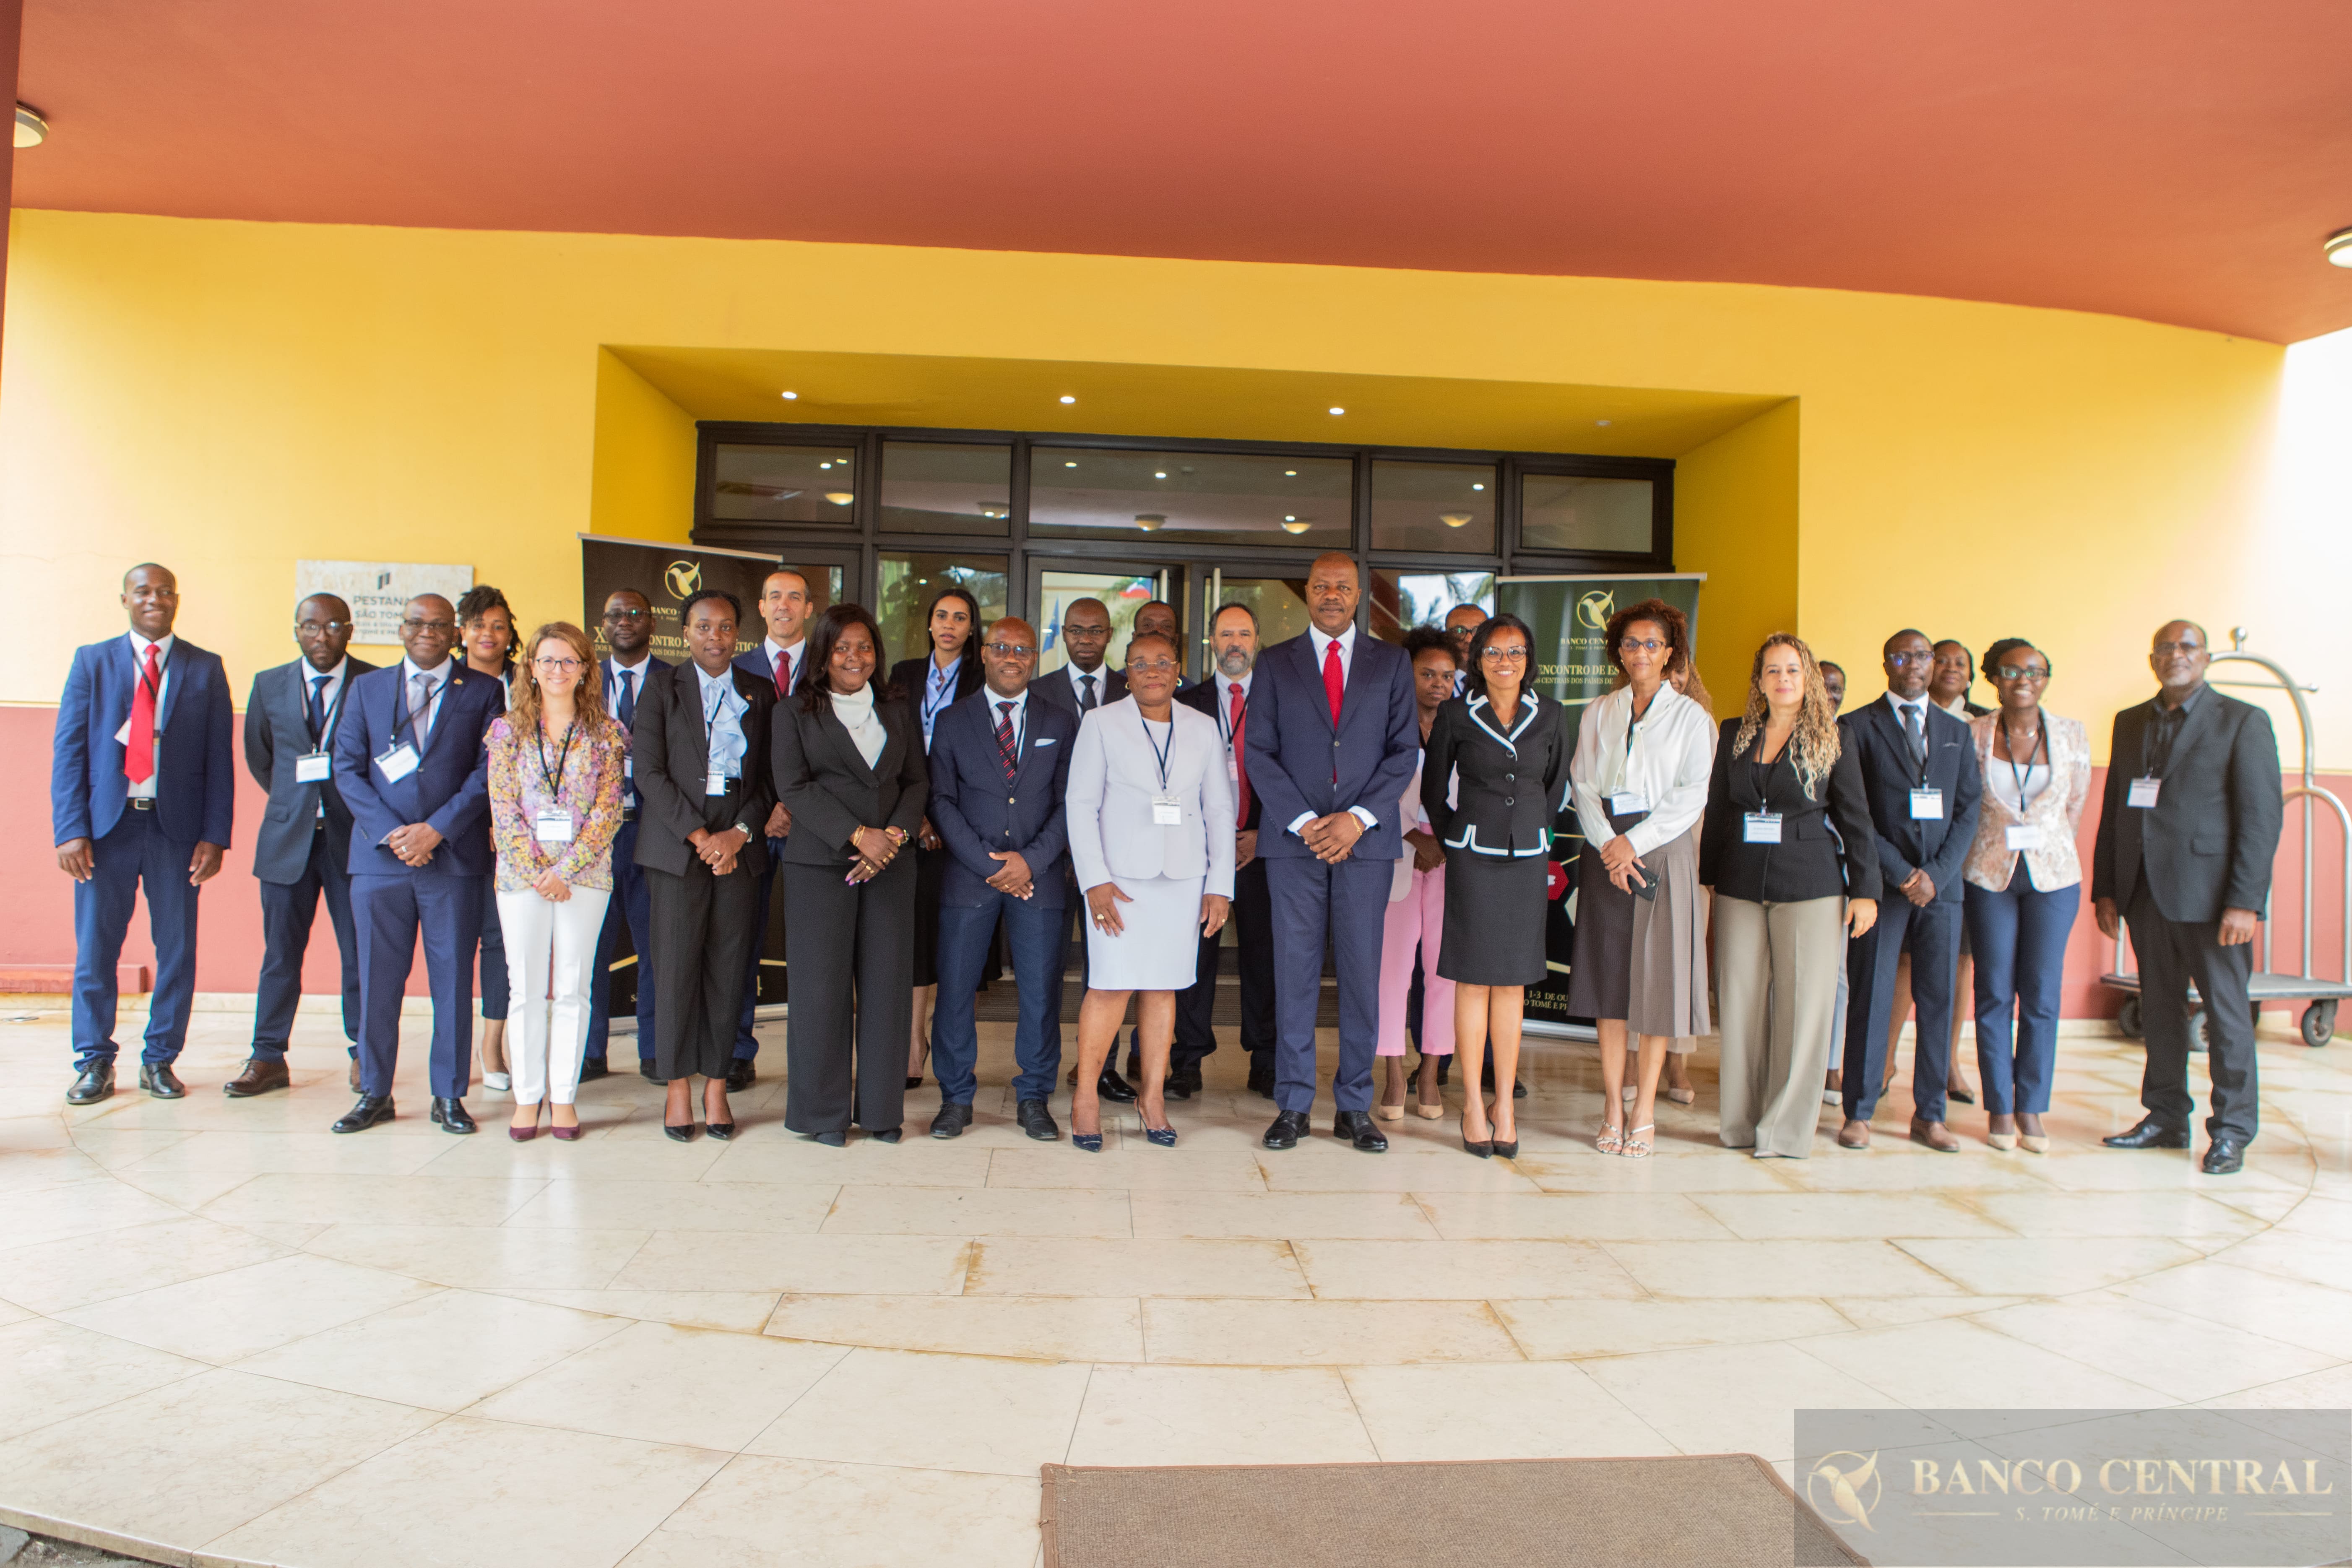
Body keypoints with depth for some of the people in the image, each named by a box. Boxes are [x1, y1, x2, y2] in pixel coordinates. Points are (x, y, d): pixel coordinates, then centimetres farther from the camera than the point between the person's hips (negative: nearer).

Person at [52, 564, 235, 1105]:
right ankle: (95, 1062, 19)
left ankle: (160, 1059, 17)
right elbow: (68, 750, 3)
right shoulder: (92, 661, 8)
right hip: (107, 823, 0)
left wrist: (215, 835, -4)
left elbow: (219, 758, 4)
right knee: (95, 949, 4)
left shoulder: (206, 669, 7)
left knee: (177, 949, 4)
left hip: (176, 826, 0)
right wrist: (71, 830, -7)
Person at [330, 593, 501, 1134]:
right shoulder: (367, 688, 13)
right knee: (377, 979, 5)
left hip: (454, 857, -2)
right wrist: (391, 833, -7)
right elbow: (348, 768, 6)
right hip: (378, 857, 2)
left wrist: (435, 830, -11)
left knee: (453, 978, 2)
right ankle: (375, 1094, 18)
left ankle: (449, 1095, 12)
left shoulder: (484, 692, 7)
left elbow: (487, 772, -1)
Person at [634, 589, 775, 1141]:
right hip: (676, 847, -1)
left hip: (738, 846, 2)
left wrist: (739, 833, -6)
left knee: (728, 970, 2)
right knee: (677, 967, -1)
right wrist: (699, 836, -10)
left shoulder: (760, 694, 12)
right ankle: (678, 1088, 10)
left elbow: (772, 776, 8)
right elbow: (650, 773, -2)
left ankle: (717, 1085, 11)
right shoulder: (662, 691, 6)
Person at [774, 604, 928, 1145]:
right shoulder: (796, 713, 6)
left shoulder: (898, 710, 15)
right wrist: (858, 835, -13)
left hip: (891, 864, 3)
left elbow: (917, 781, 11)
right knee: (821, 985, -2)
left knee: (886, 983, 1)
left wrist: (896, 833, -8)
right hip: (819, 863, -2)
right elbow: (793, 787, -4)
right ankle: (823, 1112, 11)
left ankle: (880, 1108, 13)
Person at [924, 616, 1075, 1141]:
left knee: (1040, 993, 2)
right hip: (968, 879, 0)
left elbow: (1068, 804, 4)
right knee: (954, 990, 1)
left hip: (1039, 877, 1)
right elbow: (942, 802, 1)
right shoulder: (952, 722, 8)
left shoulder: (1060, 725, 10)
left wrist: (1031, 860, -9)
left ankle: (1033, 1099, 16)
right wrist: (988, 865, -9)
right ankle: (956, 1098, 16)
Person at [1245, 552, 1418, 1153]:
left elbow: (1405, 750, 4)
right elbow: (1259, 753, 3)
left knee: (1363, 973, 2)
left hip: (1366, 838, 0)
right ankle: (1293, 1105, 11)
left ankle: (1355, 1107, 12)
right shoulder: (1275, 664, 9)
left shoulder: (1391, 663, 10)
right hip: (1294, 840, 0)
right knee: (1295, 974, 2)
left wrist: (1359, 818, -9)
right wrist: (1303, 822, -8)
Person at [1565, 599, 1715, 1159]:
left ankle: (1644, 1114, 6)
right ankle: (1612, 1108, 11)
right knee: (1608, 977, 3)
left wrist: (1635, 842, -14)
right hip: (1605, 854, 2)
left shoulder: (1691, 717, 5)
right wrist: (1608, 843, -11)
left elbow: (1692, 794, -4)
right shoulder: (1599, 713, 13)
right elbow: (1582, 783, 5)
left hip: (1663, 852, -2)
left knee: (1656, 979, -2)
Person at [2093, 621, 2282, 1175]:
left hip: (2209, 895, -4)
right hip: (2146, 894, 5)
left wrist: (2246, 902, -14)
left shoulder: (2243, 721, -1)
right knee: (2160, 1011, 11)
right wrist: (2105, 890, 8)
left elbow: (2263, 817, -7)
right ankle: (2166, 1119, 21)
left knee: (2227, 1014, 3)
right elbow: (2112, 811, 13)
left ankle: (2232, 1132, 14)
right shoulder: (2130, 723, 14)